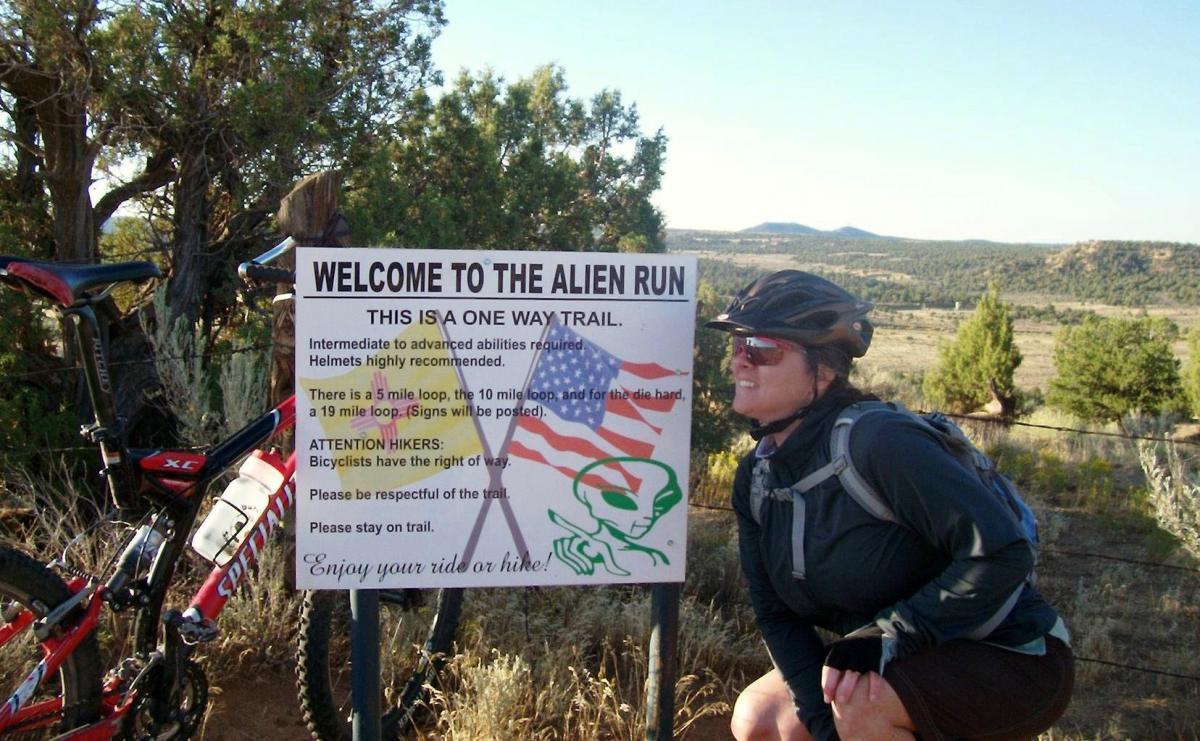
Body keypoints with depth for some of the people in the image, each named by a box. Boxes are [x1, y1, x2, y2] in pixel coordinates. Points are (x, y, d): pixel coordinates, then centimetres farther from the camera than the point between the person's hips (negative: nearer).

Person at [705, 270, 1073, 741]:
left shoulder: (881, 442, -25)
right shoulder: (755, 478, -3)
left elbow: (1001, 555, -28)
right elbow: (777, 616, -2)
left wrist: (887, 634, -27)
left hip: (1014, 664, -6)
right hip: (906, 665, 7)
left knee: (861, 701, -31)